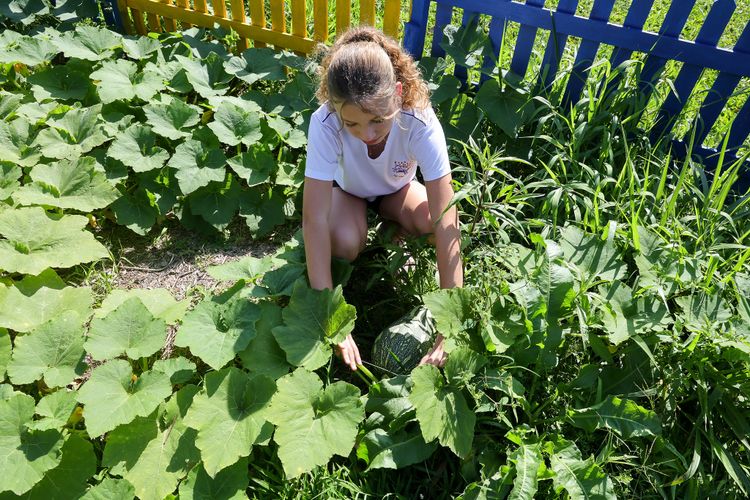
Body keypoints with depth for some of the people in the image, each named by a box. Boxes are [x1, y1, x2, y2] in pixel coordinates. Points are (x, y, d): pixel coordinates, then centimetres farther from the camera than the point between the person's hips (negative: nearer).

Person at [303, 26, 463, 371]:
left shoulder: (421, 123, -36)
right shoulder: (324, 123, -36)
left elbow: (445, 224, -39)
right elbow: (315, 220, -39)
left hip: (396, 187, 1)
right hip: (346, 188, 0)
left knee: (437, 224, -29)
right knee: (346, 244, -32)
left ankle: (392, 220, 5)